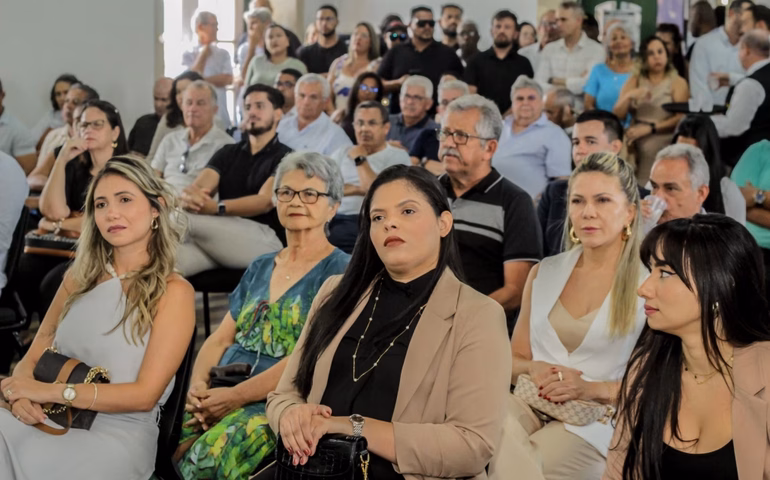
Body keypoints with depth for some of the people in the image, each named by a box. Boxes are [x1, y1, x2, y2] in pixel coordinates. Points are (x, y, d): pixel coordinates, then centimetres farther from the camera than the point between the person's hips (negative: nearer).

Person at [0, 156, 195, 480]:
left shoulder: (174, 292, -2)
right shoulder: (80, 277, 14)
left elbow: (145, 395, -9)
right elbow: (33, 357, 13)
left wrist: (53, 391, -15)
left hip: (119, 432, -4)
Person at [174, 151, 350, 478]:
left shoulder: (338, 271, 0)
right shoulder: (260, 268, 21)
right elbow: (220, 340, 17)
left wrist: (235, 396, -17)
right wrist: (199, 384, -4)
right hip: (220, 394, 6)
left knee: (214, 451, -35)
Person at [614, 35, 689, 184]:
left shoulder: (678, 82, 5)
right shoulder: (635, 81, 14)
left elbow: (681, 118, -8)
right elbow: (617, 115, 6)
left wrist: (650, 128, -14)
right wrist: (628, 96, -11)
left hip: (664, 148, -3)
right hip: (636, 149, 3)